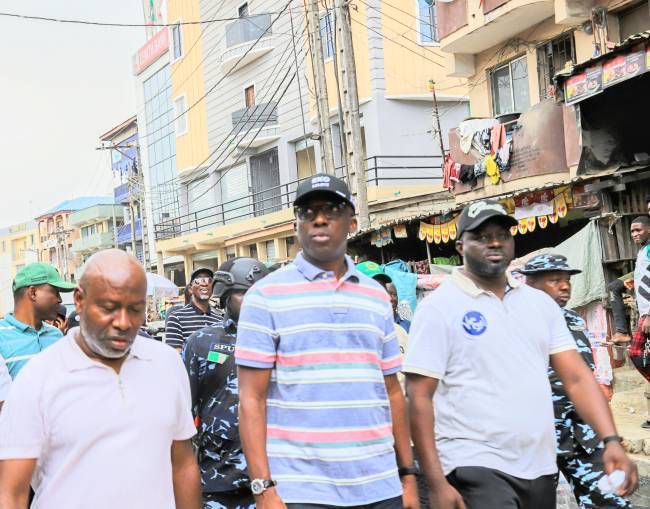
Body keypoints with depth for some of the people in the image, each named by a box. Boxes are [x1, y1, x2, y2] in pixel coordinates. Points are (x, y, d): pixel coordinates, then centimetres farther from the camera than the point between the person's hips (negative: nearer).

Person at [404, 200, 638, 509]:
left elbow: (577, 377, 7)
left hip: (540, 468, 5)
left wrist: (611, 441, -8)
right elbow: (418, 397, -10)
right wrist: (436, 483, -15)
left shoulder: (541, 303, 10)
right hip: (476, 467, -5)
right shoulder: (439, 307, -6)